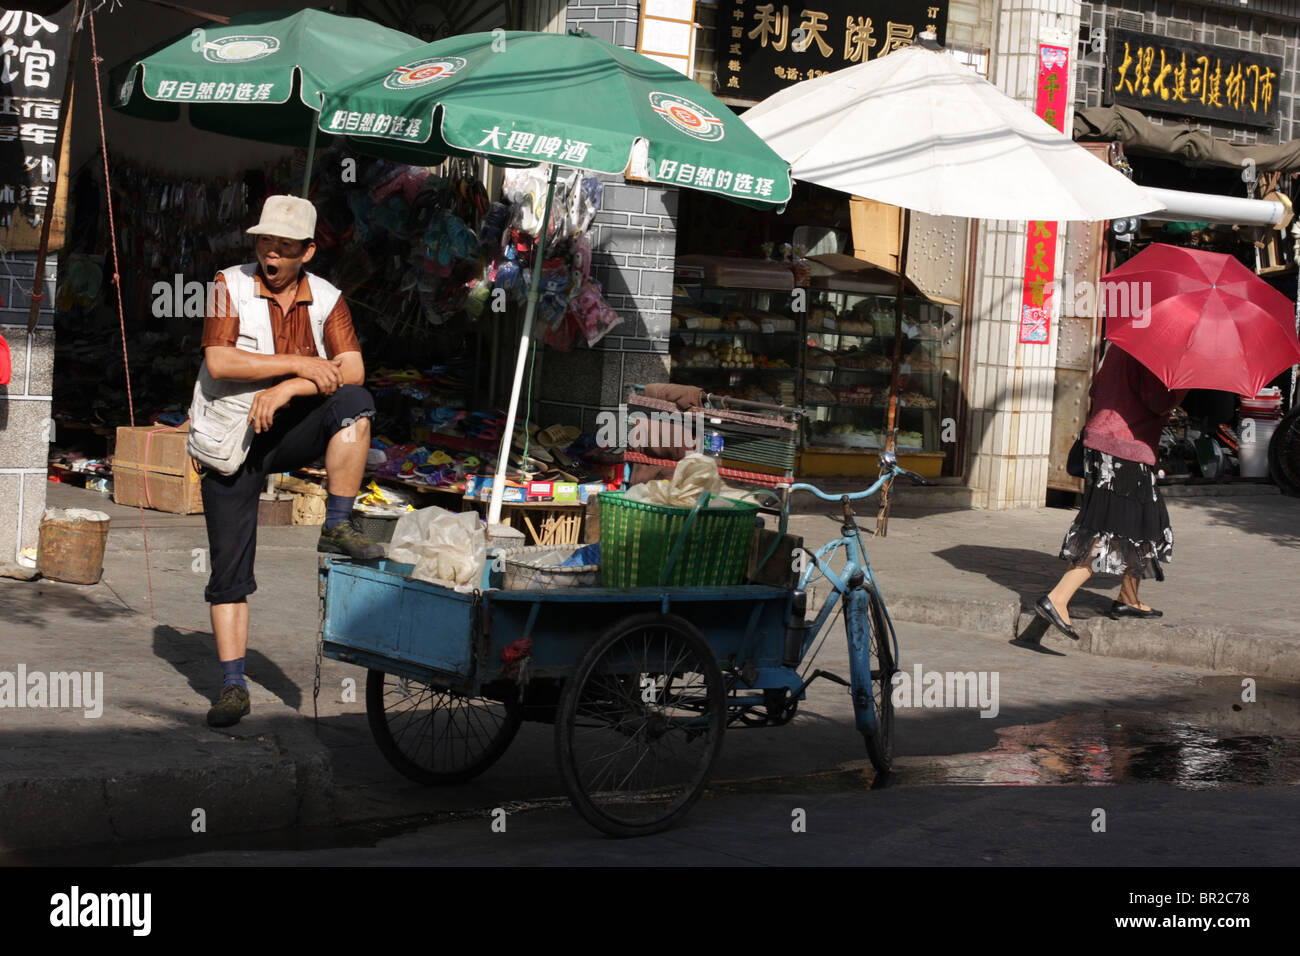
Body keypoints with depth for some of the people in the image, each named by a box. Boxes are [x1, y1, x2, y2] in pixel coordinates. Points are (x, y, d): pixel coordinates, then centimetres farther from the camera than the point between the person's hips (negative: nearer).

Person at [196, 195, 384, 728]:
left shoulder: (326, 299, 0)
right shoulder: (230, 287, -6)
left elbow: (352, 370, -13)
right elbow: (219, 362, -19)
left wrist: (284, 390, -24)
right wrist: (299, 364, -22)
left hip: (294, 431, 2)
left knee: (353, 403, -29)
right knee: (229, 570, -4)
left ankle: (337, 527, -21)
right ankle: (233, 685, 5)